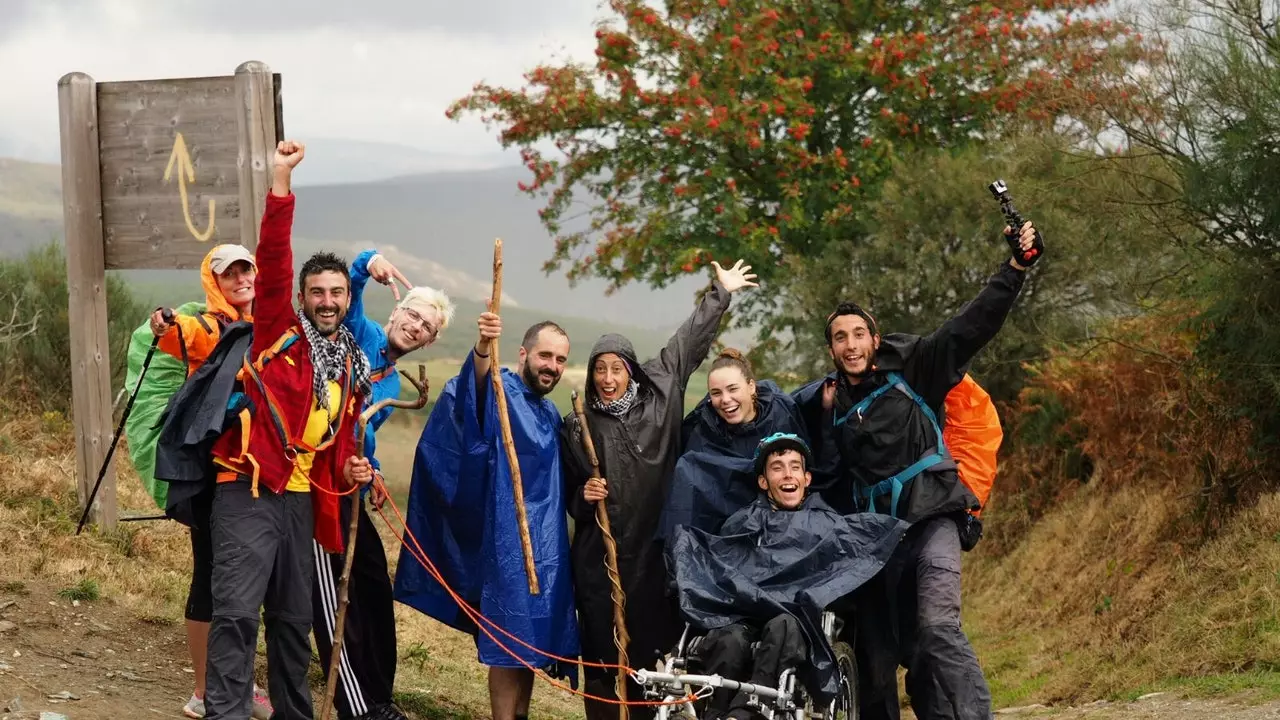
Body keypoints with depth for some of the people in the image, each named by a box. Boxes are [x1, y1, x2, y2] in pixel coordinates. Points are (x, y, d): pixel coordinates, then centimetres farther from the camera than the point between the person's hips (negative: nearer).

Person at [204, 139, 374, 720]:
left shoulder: (351, 367, 17)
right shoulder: (279, 334, 0)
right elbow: (273, 263, -14)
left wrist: (348, 470, 5)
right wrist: (282, 182, -23)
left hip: (302, 497, 7)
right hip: (249, 491, -6)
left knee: (294, 616, 14)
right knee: (237, 608, -17)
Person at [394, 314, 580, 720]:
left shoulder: (550, 413, 17)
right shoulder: (501, 392, -8)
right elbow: (477, 383, -34)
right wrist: (484, 349, -54)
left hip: (545, 544, 8)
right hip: (509, 543, -8)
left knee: (532, 640, 11)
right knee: (510, 643, -9)